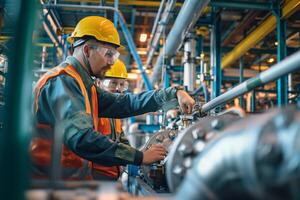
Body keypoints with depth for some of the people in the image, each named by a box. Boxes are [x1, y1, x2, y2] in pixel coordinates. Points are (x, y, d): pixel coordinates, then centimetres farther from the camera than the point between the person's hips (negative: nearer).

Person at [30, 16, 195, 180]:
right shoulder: (62, 81, -16)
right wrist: (140, 157, -23)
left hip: (76, 176, 9)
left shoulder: (83, 85, 15)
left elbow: (125, 103, 9)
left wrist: (173, 93, 3)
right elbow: (81, 138, -27)